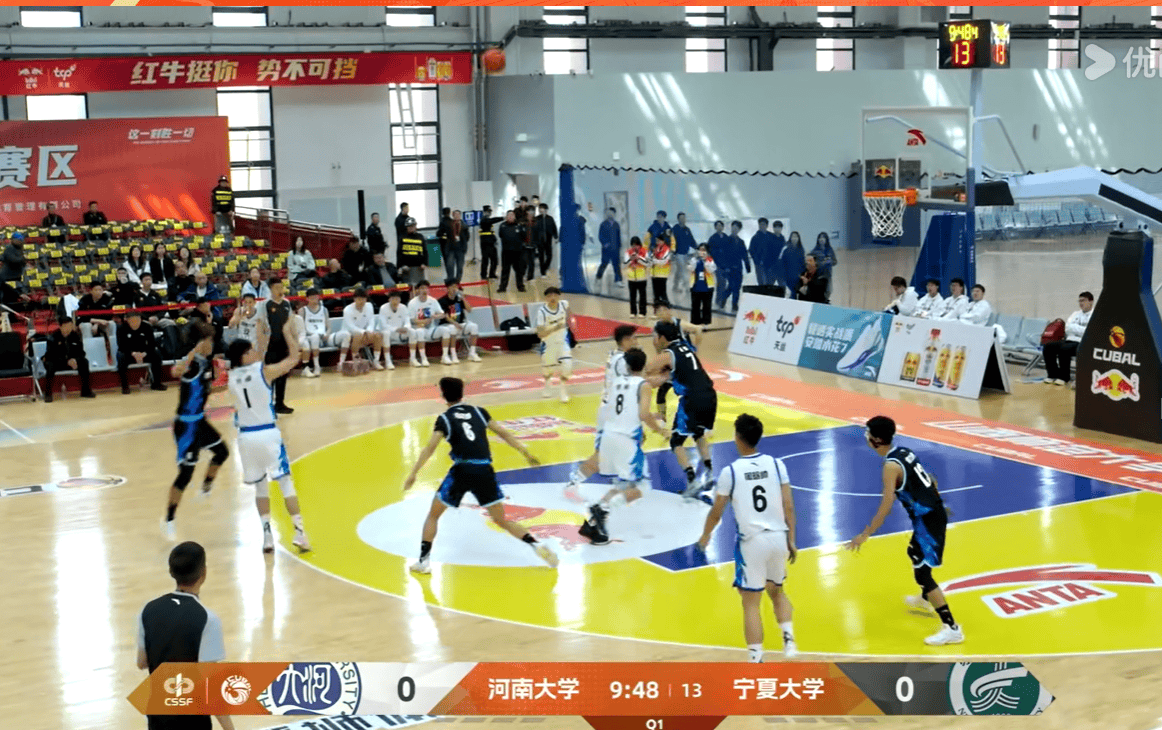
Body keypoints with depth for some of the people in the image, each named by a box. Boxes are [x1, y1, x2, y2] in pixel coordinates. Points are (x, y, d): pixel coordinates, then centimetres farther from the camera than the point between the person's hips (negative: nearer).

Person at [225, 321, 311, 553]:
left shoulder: (231, 376, 5)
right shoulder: (264, 371, -10)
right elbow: (293, 358, -1)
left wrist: (262, 338, 27)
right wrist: (287, 332, 10)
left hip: (246, 436, 4)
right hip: (268, 433, -4)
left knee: (260, 485, 17)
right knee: (285, 481, 4)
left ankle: (267, 534, 11)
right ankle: (299, 530, -3)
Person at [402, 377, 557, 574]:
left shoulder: (444, 419, 4)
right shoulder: (478, 411, 15)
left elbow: (430, 447, -7)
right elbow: (503, 434, 15)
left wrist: (413, 474, -8)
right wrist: (526, 453, 21)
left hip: (462, 470, -3)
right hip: (485, 471, 3)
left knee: (433, 514, 16)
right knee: (502, 520, 14)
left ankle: (424, 560, 7)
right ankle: (536, 546, -2)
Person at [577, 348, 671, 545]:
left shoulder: (617, 381, 13)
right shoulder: (643, 385, -4)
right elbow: (644, 415, -16)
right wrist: (660, 431, 0)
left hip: (608, 436, 6)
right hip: (627, 440, -6)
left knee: (622, 486, 19)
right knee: (640, 486, 5)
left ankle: (592, 523, 10)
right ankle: (602, 508, -16)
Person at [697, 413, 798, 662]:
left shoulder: (730, 471, -9)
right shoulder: (776, 464, -1)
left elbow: (716, 512, 1)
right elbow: (789, 506, 0)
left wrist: (706, 535, 20)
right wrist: (791, 541, 9)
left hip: (751, 541, -4)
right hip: (779, 538, 4)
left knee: (751, 603, 4)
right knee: (777, 591, 27)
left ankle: (756, 660, 1)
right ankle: (789, 640, 11)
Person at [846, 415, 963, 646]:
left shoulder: (891, 466, -19)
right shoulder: (904, 452, 8)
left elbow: (886, 506, -23)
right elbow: (930, 480, 18)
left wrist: (865, 535, -20)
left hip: (928, 519, -10)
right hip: (934, 512, 10)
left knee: (922, 572, -10)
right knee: (914, 553, 33)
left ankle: (951, 628, -13)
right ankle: (925, 598, 57)